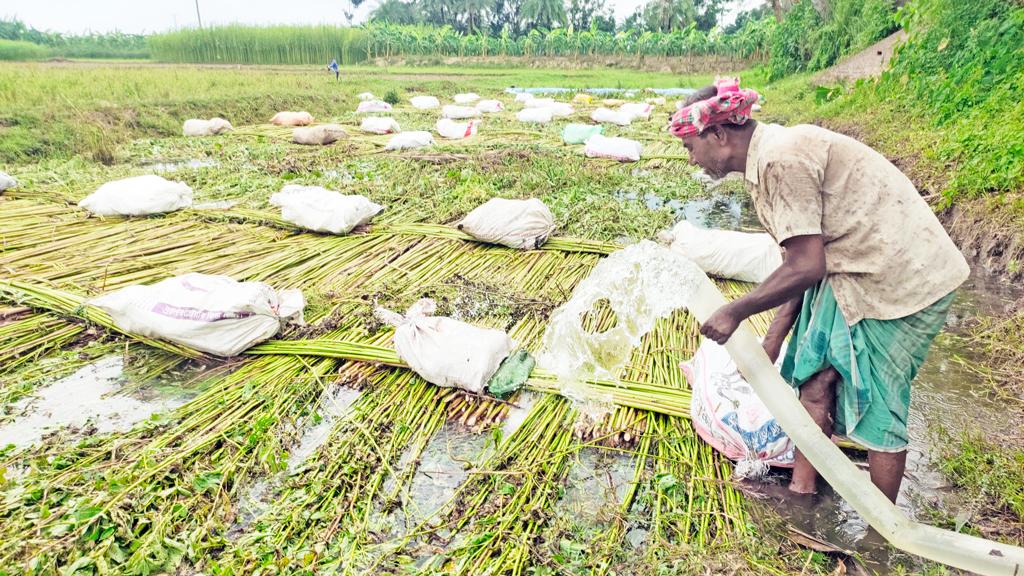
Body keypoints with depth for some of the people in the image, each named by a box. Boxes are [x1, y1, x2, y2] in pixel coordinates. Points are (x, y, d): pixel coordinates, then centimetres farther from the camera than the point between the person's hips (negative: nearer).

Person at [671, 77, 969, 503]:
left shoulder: (781, 158, -23)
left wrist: (734, 312, -12)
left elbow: (805, 267, -24)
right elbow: (800, 265, 8)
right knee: (815, 378, 13)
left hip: (902, 280, -9)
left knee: (876, 407, 3)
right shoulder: (771, 157, 7)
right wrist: (769, 347, 10)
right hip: (856, 274, 9)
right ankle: (802, 491, 31)